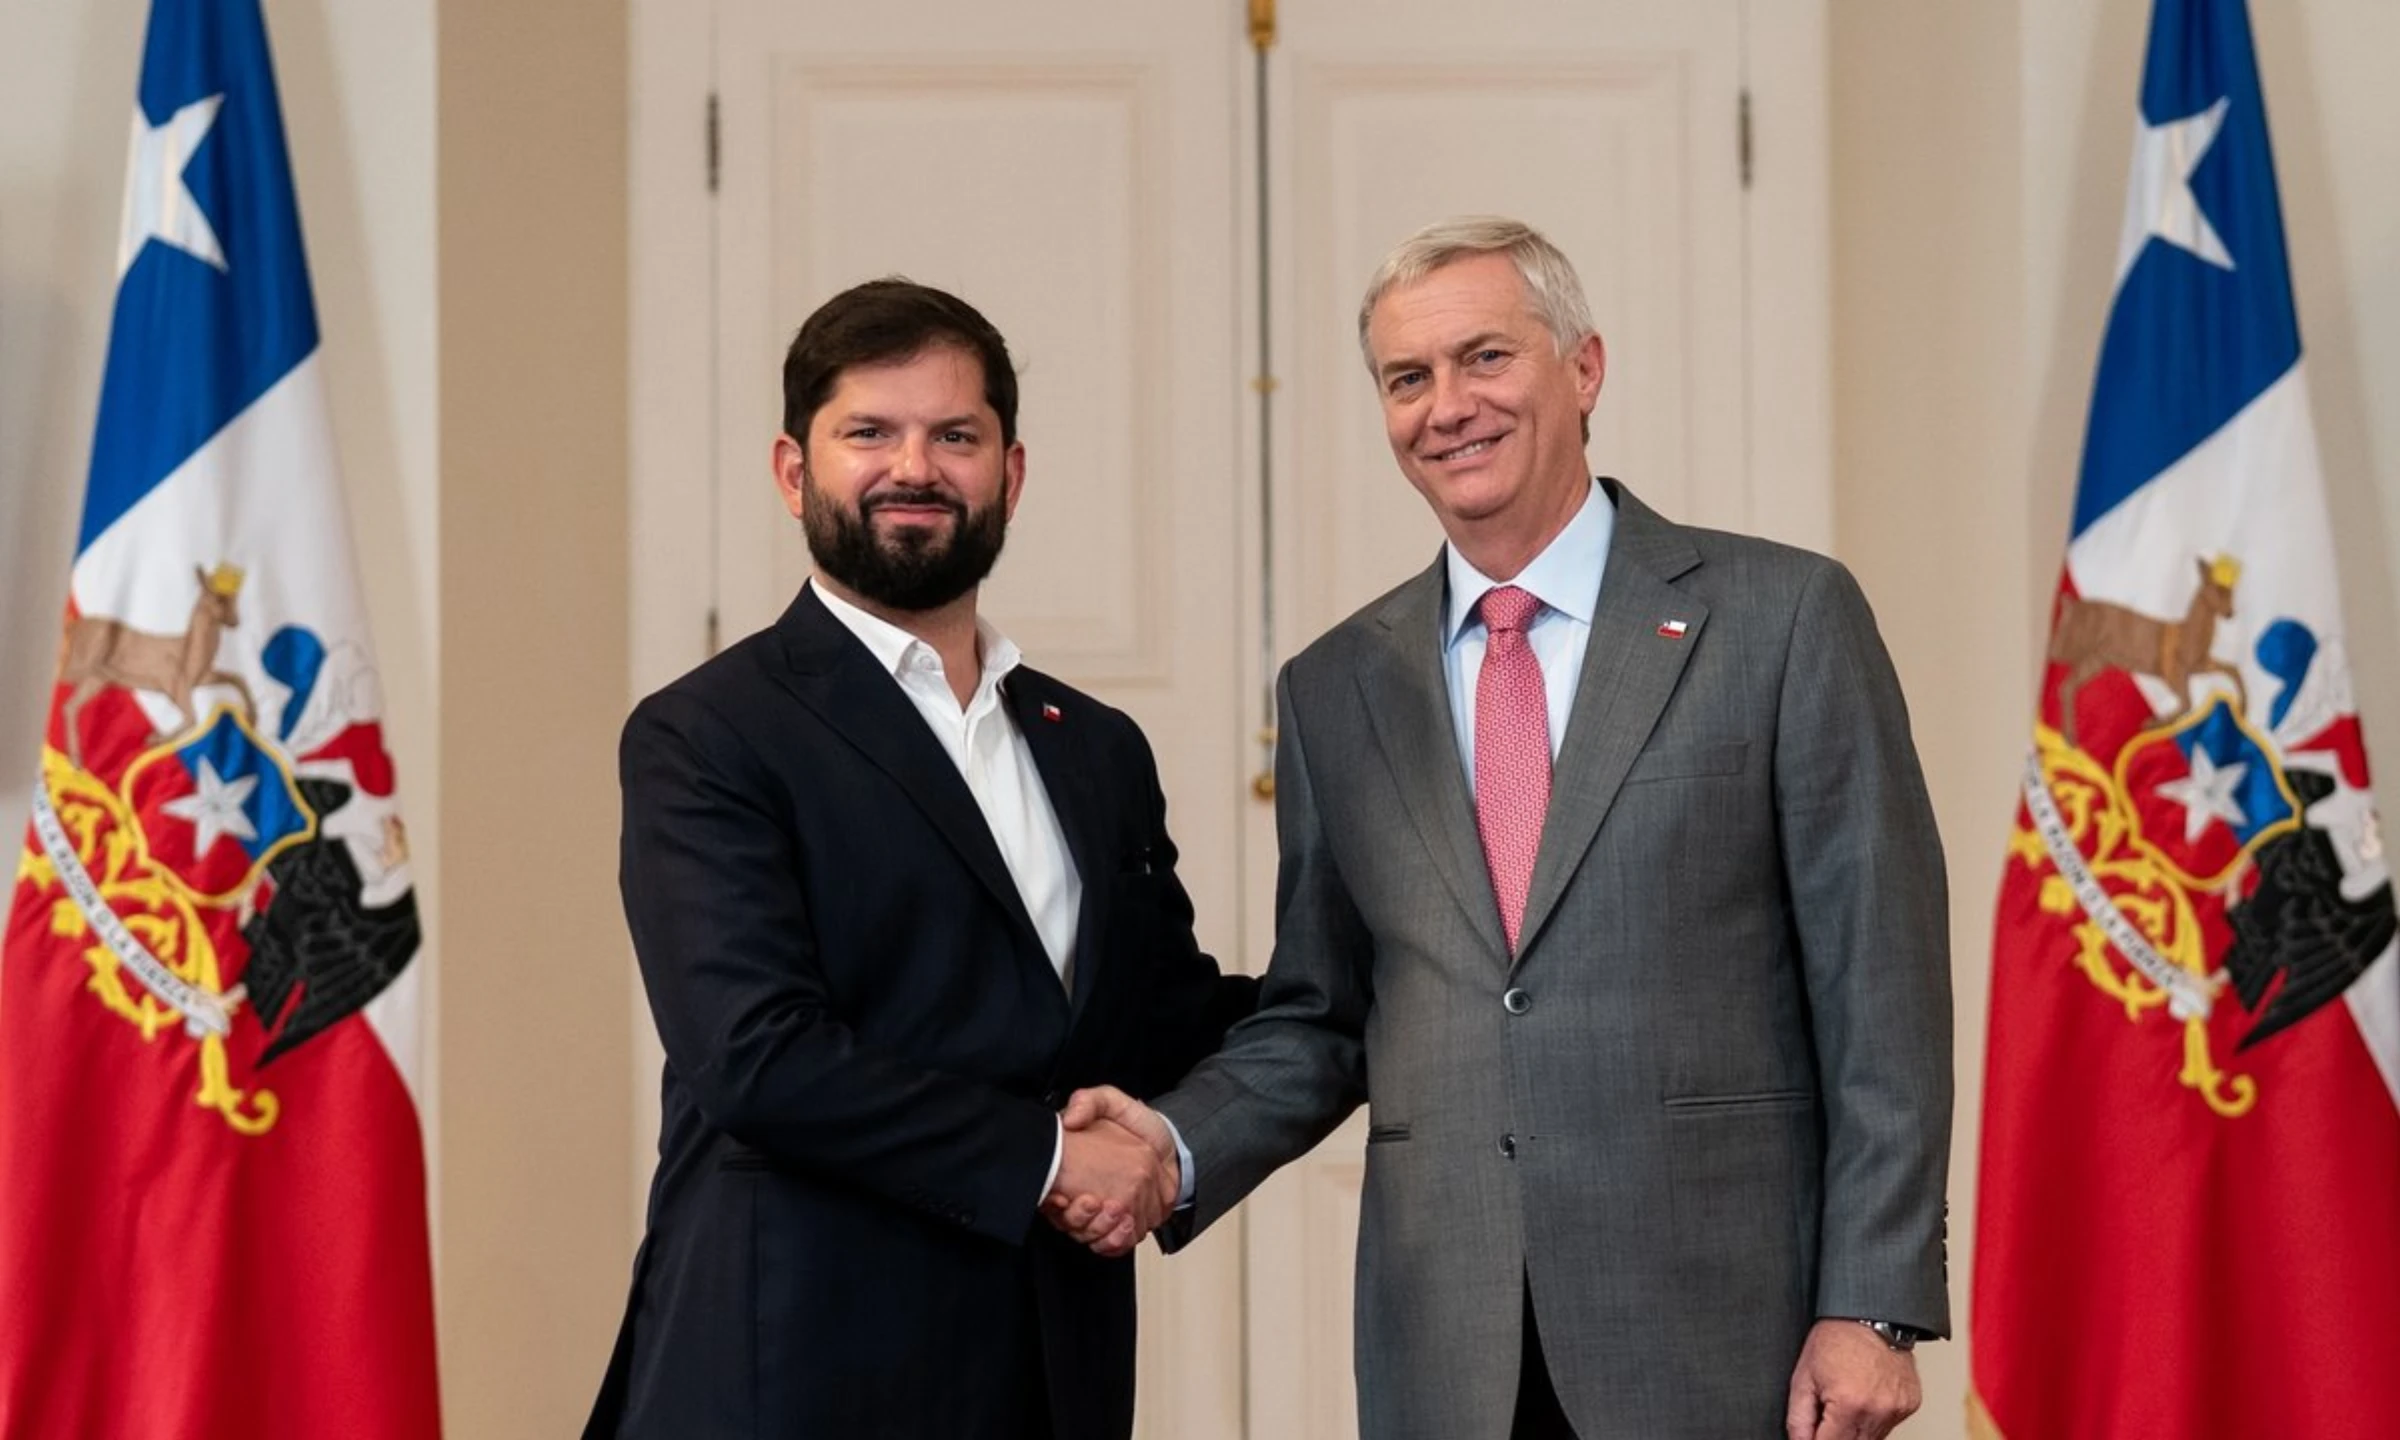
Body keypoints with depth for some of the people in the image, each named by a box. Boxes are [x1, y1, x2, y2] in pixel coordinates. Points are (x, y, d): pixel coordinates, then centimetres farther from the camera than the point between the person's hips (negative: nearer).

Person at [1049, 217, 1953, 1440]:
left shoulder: (1781, 617, 0)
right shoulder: (1336, 688, 11)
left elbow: (1881, 993, -3)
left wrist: (1873, 1306, -8)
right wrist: (1178, 1147, -3)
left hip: (1720, 1337, -3)